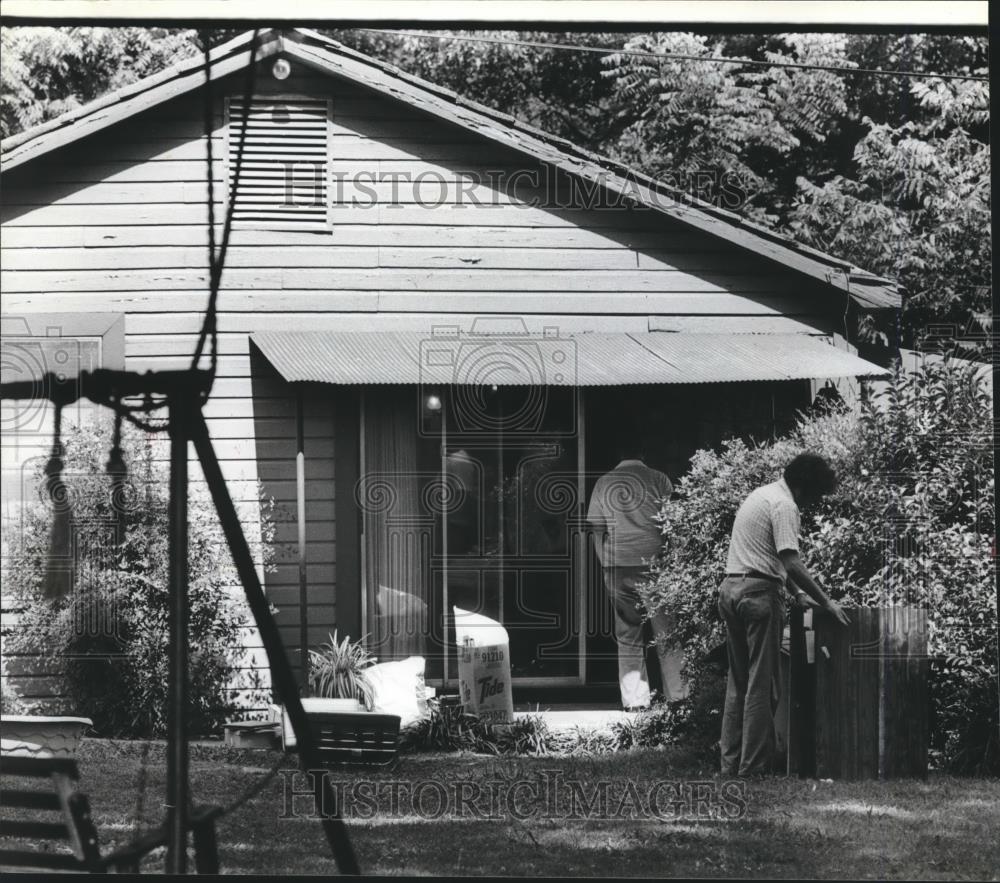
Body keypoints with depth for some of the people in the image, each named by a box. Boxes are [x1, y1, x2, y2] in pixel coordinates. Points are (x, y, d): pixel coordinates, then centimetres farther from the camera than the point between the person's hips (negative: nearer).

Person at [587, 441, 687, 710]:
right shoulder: (658, 479, 2)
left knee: (628, 636, 7)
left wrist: (605, 566, 13)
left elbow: (596, 527, 6)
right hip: (654, 561, -2)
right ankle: (677, 695, 3)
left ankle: (634, 699, 4)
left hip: (617, 566, 2)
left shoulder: (604, 483, 7)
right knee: (666, 632, 4)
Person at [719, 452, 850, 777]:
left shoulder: (762, 494, 20)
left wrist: (797, 591, 21)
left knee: (739, 682, 13)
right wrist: (826, 602, -15)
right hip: (759, 592, -9)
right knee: (762, 685, -6)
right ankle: (753, 767, -7)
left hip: (731, 588, 9)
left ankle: (731, 763, 13)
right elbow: (791, 563, -20)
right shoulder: (784, 506, -12)